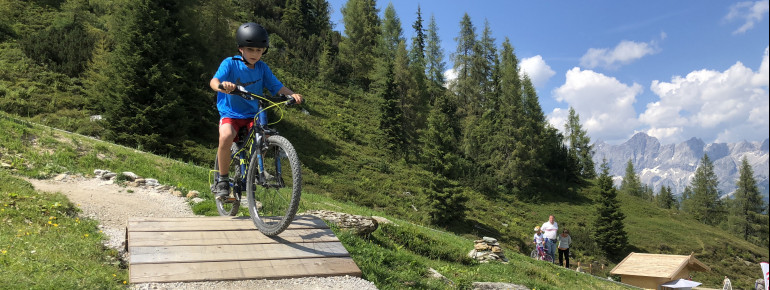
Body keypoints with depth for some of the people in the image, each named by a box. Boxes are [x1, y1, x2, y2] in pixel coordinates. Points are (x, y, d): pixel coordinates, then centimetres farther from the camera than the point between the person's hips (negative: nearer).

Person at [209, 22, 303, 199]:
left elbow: (277, 86, -1)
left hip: (253, 114, 3)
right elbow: (214, 81, -22)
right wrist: (222, 85, -46)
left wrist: (292, 95, -20)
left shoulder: (262, 68, 1)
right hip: (230, 113, -3)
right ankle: (222, 180, -11)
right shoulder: (230, 63, -9)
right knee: (226, 136, -31)